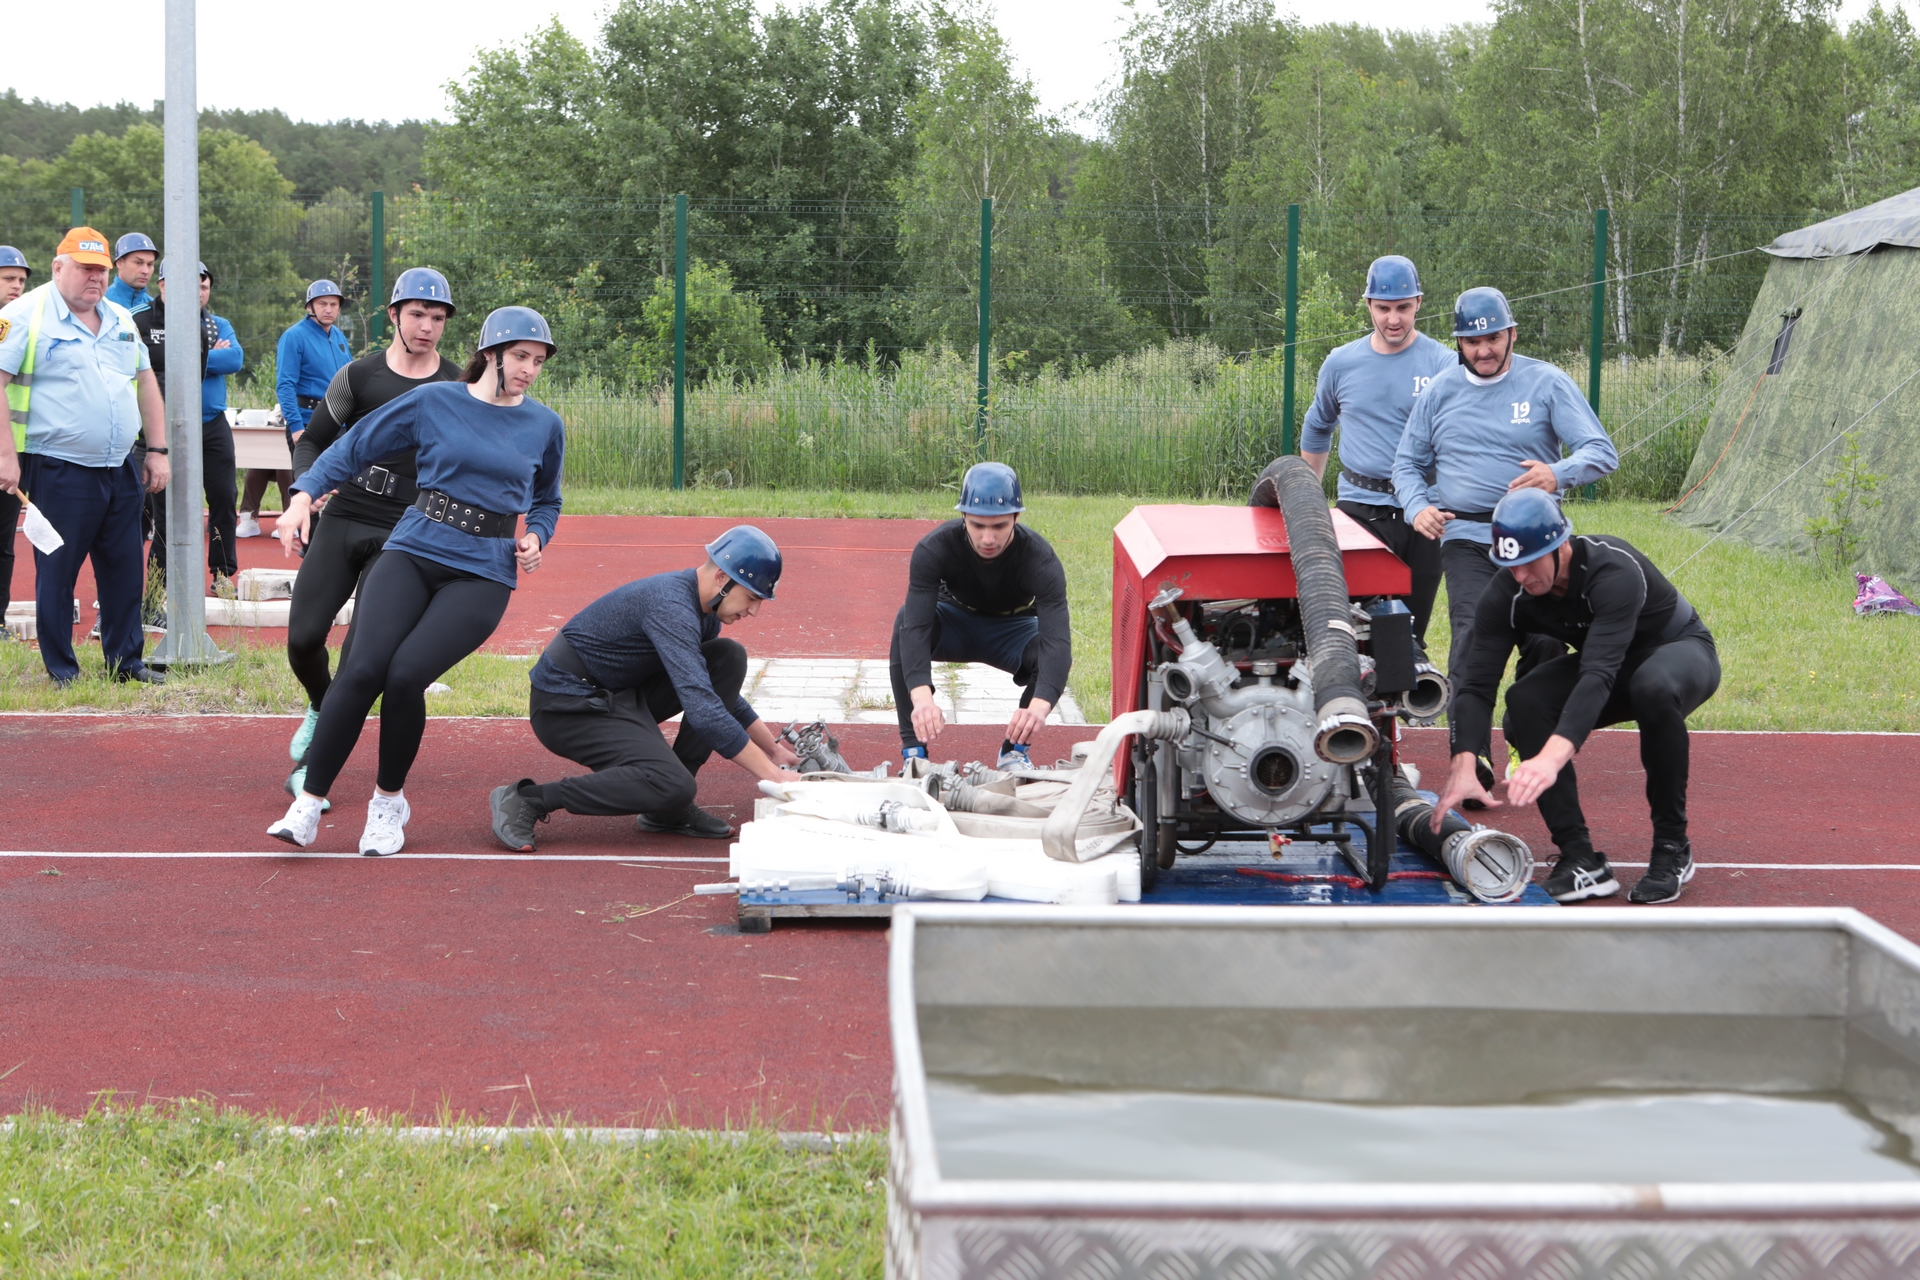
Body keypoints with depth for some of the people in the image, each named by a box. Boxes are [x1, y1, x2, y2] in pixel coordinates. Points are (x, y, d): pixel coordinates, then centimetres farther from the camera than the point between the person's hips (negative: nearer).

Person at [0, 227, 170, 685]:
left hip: (120, 471, 6)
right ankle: (62, 673, 9)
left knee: (125, 569, 10)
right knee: (57, 571, 0)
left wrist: (157, 449, 13)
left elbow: (145, 382, 20)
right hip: (58, 471, -6)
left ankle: (126, 661, 21)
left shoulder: (121, 318, 14)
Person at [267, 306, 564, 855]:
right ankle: (308, 803, -9)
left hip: (482, 574, 0)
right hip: (412, 553, 0)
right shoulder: (433, 402, 4)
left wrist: (536, 538, 4)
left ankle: (389, 802, 2)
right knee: (363, 668, -20)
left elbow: (547, 500, 24)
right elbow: (355, 445, 9)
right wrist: (305, 493, -3)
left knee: (406, 674, -21)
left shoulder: (545, 426, 9)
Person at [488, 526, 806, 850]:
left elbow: (721, 692, 25)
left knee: (730, 657, 1)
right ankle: (526, 798, -15)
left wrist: (773, 748, 20)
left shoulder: (704, 613, 7)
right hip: (567, 709, -10)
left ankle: (670, 808, 0)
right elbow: (702, 709, -33)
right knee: (673, 787, -27)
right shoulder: (671, 607, -25)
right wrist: (773, 776, -31)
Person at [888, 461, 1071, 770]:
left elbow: (1057, 638, -45)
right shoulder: (934, 548, -31)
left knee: (1055, 655, -32)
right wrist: (921, 696, -61)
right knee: (906, 620, -32)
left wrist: (1039, 705, -64)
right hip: (956, 622, 0)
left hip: (1013, 629, 0)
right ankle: (913, 750, -24)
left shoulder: (1039, 559, -33)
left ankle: (1015, 749, -6)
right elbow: (917, 624, -42)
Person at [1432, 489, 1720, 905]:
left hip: (1682, 649, -5)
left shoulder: (1614, 570, -38)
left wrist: (1552, 757, -63)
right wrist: (1464, 766, -42)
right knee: (1524, 701, -24)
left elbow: (1599, 674, -49)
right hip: (1612, 664, 5)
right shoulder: (1507, 592, -20)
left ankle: (1672, 848, -22)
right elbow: (1475, 682, -25)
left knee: (1654, 687, -40)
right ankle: (1580, 858, -18)